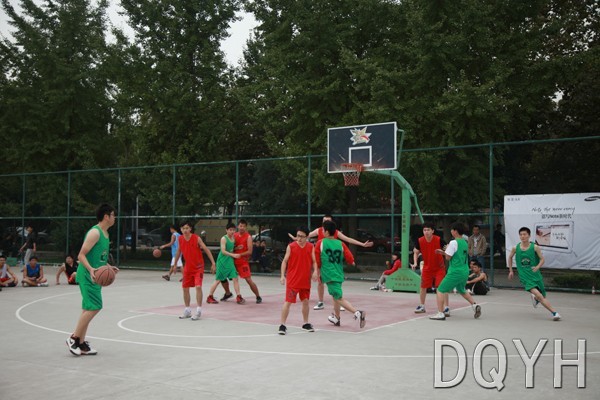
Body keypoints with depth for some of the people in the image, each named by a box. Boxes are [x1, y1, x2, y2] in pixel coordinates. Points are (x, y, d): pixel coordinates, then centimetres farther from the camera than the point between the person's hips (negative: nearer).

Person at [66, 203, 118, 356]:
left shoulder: (105, 233, 15)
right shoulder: (95, 232, -15)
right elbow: (81, 255, -19)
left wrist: (108, 267, 21)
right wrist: (91, 269, -31)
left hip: (95, 276, 10)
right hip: (87, 276, -10)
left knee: (89, 309, 10)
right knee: (93, 307, -13)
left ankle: (81, 343, 15)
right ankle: (74, 338, -3)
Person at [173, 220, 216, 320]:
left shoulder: (196, 238, -17)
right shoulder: (180, 239, -3)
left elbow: (206, 250, -14)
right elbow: (179, 251, 13)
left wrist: (213, 263, -18)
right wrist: (175, 264, 20)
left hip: (198, 267, -5)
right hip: (188, 267, 5)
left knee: (198, 287, -18)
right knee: (185, 288, 8)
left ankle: (198, 311, -12)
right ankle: (187, 310, 22)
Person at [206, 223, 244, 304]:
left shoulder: (233, 238, 9)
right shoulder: (224, 238, -13)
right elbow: (223, 251, -21)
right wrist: (233, 255, -29)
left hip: (230, 261, 6)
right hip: (222, 261, -6)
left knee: (235, 278, -3)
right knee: (218, 280, 1)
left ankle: (239, 296, 0)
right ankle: (210, 297, 14)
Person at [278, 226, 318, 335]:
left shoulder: (311, 247, 2)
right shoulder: (291, 246, -6)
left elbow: (314, 262, 4)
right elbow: (285, 261, -3)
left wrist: (315, 271, -14)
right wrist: (282, 275, -11)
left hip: (306, 280, 4)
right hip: (292, 280, -4)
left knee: (305, 301, 14)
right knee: (287, 302, -6)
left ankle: (306, 323, 30)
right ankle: (282, 325, 0)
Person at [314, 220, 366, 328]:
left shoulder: (320, 243, -5)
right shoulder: (340, 244, 3)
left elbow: (317, 261, -1)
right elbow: (350, 259, -3)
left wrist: (317, 272, 15)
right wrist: (351, 262, 19)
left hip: (329, 275, -5)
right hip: (339, 274, 5)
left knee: (339, 298, -6)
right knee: (335, 296, 24)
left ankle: (357, 313, -23)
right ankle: (336, 318, 38)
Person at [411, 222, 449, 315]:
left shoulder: (439, 240, -21)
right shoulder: (420, 241, -13)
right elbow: (416, 252, 3)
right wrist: (415, 263, -12)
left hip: (439, 267, -3)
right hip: (427, 268, 3)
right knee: (423, 286, 10)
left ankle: (446, 308, -6)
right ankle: (421, 306, 28)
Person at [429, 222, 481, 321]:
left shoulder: (453, 242, -13)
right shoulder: (465, 243, 13)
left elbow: (448, 257, -12)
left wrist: (446, 249, 5)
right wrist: (443, 252, 17)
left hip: (455, 272, -8)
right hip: (465, 271, 8)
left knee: (440, 290, -1)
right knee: (462, 290, 31)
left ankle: (440, 314, -8)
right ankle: (475, 305, 16)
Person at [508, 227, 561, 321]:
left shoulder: (535, 247, -7)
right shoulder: (515, 248, -4)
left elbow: (542, 259, -3)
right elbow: (510, 257, 14)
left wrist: (538, 267, -23)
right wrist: (510, 271, 14)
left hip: (535, 274, 2)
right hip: (525, 277, -1)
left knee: (542, 297, 15)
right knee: (538, 295, -21)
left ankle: (535, 298, 51)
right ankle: (554, 312, -20)